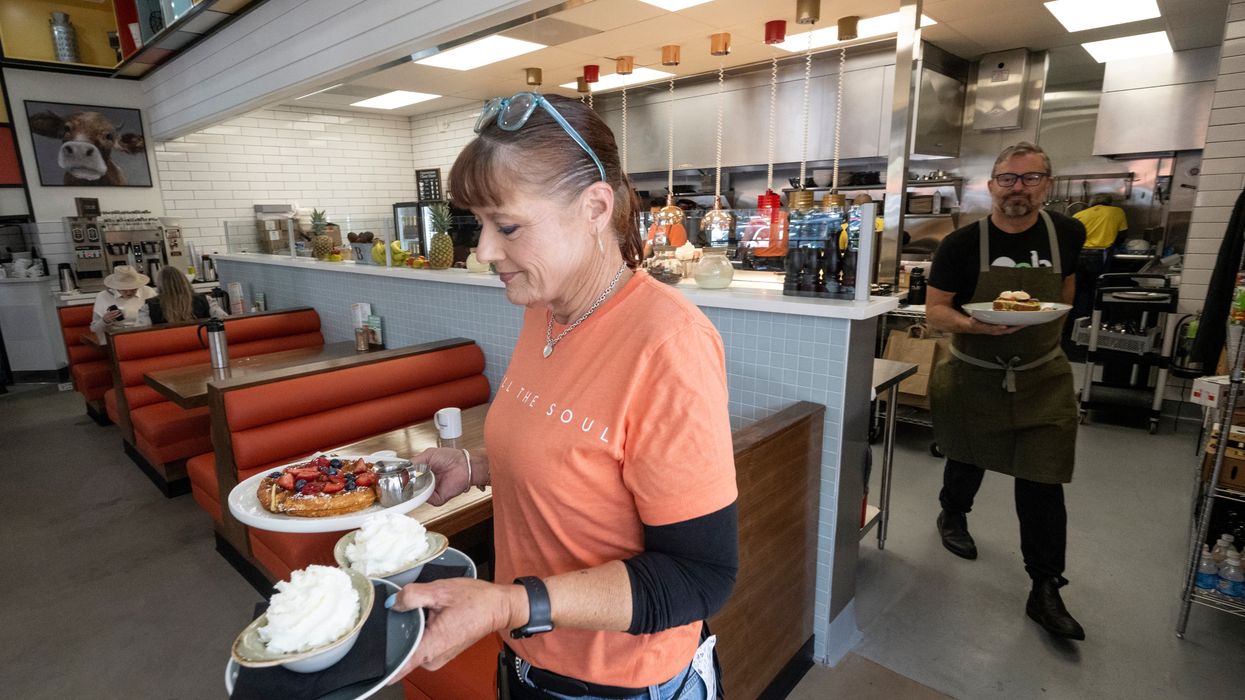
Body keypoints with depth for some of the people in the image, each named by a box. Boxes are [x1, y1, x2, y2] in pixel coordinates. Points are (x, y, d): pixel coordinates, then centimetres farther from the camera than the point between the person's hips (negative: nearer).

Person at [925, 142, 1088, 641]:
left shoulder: (1067, 234, -3)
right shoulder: (962, 244, -13)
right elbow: (934, 311, -12)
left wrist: (1048, 329, 16)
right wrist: (974, 324, -30)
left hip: (1042, 380, 2)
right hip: (974, 377, -1)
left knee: (1042, 483, -1)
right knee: (967, 459, 19)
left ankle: (1045, 590, 12)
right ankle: (953, 515, 49)